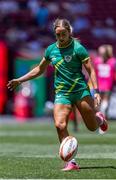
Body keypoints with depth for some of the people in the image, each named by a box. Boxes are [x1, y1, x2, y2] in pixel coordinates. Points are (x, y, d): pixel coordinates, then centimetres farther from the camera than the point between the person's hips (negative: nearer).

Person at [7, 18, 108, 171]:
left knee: (92, 127, 2)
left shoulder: (77, 48, -7)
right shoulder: (51, 50, 8)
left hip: (81, 90, -3)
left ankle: (99, 118, 42)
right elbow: (39, 69, 24)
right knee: (60, 125, -19)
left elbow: (91, 70, -7)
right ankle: (71, 162, -15)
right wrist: (20, 80, 21)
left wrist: (96, 92, -17)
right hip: (61, 93, 3)